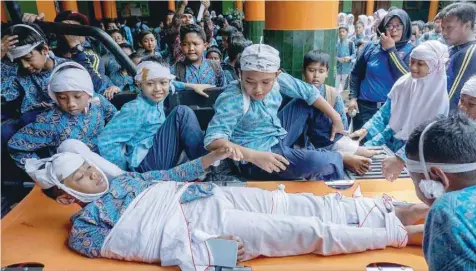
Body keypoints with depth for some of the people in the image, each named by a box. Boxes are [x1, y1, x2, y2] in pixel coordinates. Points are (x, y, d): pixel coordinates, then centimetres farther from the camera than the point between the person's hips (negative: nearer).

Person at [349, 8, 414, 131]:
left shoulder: (410, 51, -1)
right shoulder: (371, 47, 4)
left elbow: (407, 77, -16)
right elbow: (356, 74, 11)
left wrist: (391, 49, -13)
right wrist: (353, 97, 0)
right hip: (365, 107, 1)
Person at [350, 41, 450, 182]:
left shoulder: (439, 97, -16)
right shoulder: (403, 83, -2)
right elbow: (385, 113, 5)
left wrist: (400, 158, -31)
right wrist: (366, 129, -12)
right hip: (389, 141, 5)